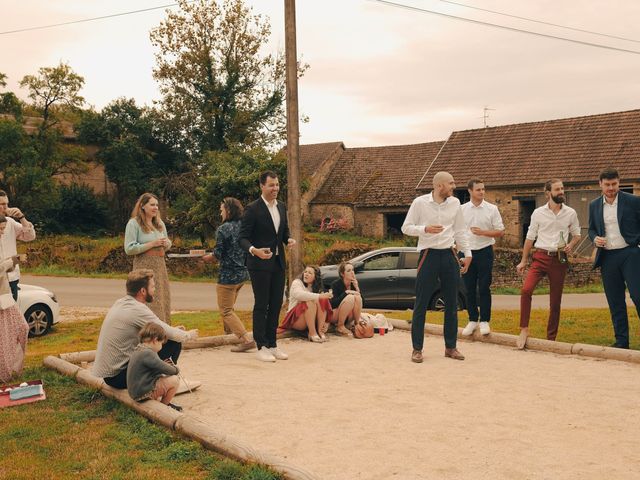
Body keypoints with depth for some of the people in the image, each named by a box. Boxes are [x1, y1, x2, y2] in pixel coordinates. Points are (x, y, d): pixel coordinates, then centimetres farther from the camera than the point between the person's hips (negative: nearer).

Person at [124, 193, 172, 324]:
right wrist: (152, 244, -15)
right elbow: (129, 249, -13)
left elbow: (167, 244, 23)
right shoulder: (134, 223, -6)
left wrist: (166, 243, -1)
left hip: (160, 266, 7)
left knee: (163, 301, 7)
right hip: (144, 267, -7)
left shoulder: (160, 223, 14)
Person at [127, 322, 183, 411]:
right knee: (174, 380, -11)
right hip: (143, 394, -11)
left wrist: (168, 366, 9)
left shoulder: (138, 350, 11)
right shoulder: (147, 353, -21)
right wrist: (175, 369, -2)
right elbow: (163, 368, -21)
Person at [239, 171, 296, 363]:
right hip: (260, 263, -7)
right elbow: (243, 238, -12)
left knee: (276, 304, 9)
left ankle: (272, 344, 19)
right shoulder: (252, 209, -10)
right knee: (261, 305, -1)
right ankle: (261, 346, 6)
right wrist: (254, 250, -30)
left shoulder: (281, 207, 11)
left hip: (278, 262, 7)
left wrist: (288, 240, -2)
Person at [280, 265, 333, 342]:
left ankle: (320, 331, -25)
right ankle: (312, 333, -33)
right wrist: (319, 296, -36)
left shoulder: (317, 288, 11)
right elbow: (299, 294, -28)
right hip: (295, 319, -5)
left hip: (312, 321, 5)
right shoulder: (297, 283, -5)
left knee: (323, 301, -18)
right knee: (311, 301, -29)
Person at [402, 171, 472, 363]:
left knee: (452, 304, 8)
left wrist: (467, 253, 10)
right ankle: (417, 348, 7)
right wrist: (425, 229, -17)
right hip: (429, 254, -4)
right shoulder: (420, 203, -5)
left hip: (449, 254, 4)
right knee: (421, 304, -2)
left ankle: (451, 347, 19)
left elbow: (460, 231, 14)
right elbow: (406, 228, -1)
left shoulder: (454, 203, 6)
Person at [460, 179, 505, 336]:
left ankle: (484, 321, 9)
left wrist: (483, 232, -14)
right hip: (467, 252, 2)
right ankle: (472, 320, 17)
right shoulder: (462, 209, 5)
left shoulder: (492, 209, 0)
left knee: (484, 288, 0)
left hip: (484, 251, -2)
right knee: (469, 289, 6)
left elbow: (500, 231, 0)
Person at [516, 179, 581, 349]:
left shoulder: (570, 213, 3)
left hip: (559, 259, 1)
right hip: (540, 257, -1)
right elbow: (530, 237, 6)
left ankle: (551, 338, 18)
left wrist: (571, 245, -9)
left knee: (555, 300, 6)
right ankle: (524, 330, -10)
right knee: (526, 290, -21)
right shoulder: (538, 213, 1)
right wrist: (523, 261, 5)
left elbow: (577, 235, 14)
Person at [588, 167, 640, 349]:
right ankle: (621, 341, 12)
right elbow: (591, 229, 18)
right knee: (615, 303, 6)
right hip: (607, 258, 4)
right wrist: (595, 239, -3)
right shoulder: (594, 206, 9)